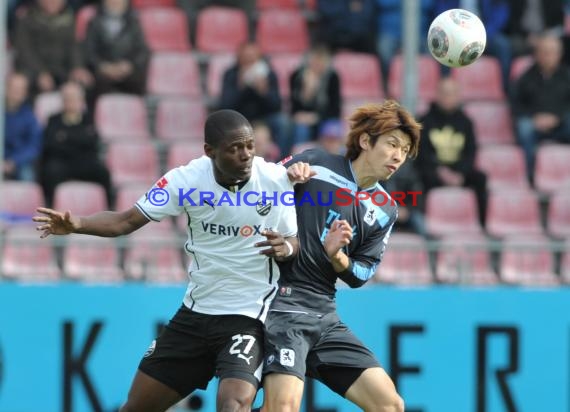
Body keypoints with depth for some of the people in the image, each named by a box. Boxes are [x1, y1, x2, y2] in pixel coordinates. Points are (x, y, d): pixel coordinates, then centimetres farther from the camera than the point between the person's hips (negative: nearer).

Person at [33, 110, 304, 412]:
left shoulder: (278, 180, -14)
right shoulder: (186, 180, -10)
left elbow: (295, 240, -2)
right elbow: (127, 221, -8)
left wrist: (286, 248, -27)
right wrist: (76, 224, -26)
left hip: (248, 317, -3)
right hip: (194, 315, 3)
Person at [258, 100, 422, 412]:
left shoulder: (385, 211, 11)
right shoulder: (313, 164, -4)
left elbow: (360, 275, 11)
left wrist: (336, 255, -11)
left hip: (325, 316, 7)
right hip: (283, 305, -7)